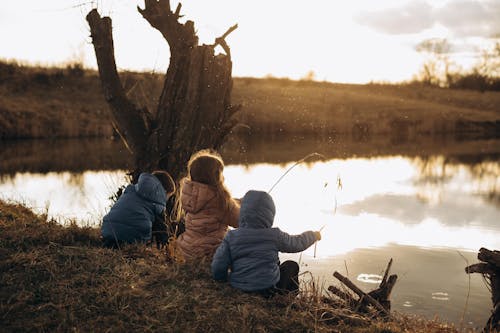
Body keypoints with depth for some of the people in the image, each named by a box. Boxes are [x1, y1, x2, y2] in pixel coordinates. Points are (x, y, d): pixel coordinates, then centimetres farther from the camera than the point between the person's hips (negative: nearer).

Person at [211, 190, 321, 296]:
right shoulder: (275, 235, -11)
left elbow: (218, 268, -10)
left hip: (238, 287, 3)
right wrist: (313, 235, 27)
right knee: (292, 265, 24)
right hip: (268, 289, -3)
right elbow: (297, 243, 7)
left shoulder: (231, 236, -9)